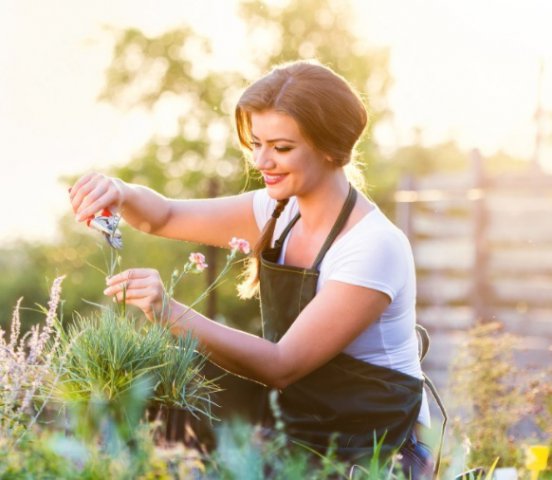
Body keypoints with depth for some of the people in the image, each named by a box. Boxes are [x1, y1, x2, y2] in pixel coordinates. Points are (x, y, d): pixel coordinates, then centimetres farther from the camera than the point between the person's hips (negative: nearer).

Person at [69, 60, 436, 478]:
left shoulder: (375, 246, -22)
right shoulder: (281, 213, 2)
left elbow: (282, 366, -25)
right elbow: (166, 218, 6)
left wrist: (172, 314, -35)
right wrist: (121, 193, -17)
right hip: (301, 431, 6)